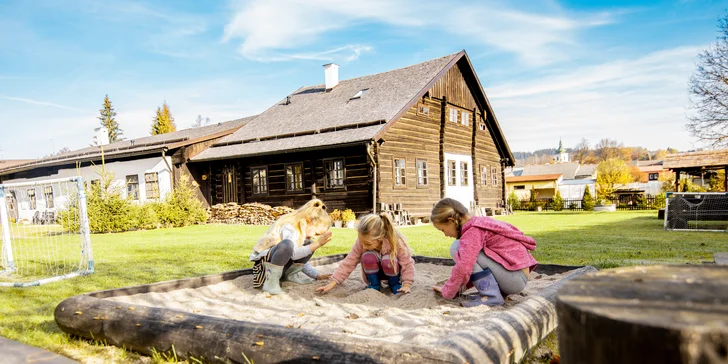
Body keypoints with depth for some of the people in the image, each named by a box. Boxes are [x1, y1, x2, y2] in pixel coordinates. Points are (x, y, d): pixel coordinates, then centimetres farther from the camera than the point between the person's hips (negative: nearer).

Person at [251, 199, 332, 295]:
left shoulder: (304, 230, 7)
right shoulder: (288, 227, -21)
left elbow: (302, 261, 13)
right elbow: (293, 254, -34)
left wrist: (317, 275, 5)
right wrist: (318, 244, -39)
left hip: (282, 265, 9)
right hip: (264, 261, -9)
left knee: (309, 245, -1)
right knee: (287, 244, -38)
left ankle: (290, 274, 5)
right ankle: (271, 280, -24)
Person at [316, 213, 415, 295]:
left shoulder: (396, 241, -32)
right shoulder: (361, 242, -25)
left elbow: (408, 263, -22)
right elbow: (348, 262, -21)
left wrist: (406, 285, -31)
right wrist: (332, 283, -28)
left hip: (392, 271, -1)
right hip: (374, 272, 1)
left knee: (388, 260, -37)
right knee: (367, 257, -33)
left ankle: (395, 284, -7)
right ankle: (374, 284, -8)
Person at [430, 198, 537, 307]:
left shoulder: (473, 231, -16)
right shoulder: (480, 222, 13)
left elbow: (463, 268, -24)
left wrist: (447, 291, -9)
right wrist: (462, 286, 16)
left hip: (515, 279, -10)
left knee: (457, 248, -13)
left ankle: (491, 295, -14)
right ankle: (499, 289, 10)